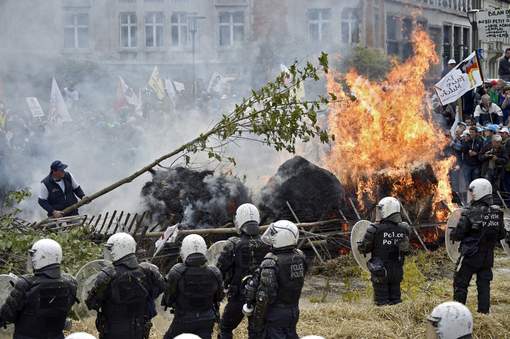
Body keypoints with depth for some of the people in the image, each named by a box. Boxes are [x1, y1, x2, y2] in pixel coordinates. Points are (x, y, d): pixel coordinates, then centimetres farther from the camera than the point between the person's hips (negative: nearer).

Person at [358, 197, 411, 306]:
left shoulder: (375, 230, -15)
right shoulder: (403, 229, -3)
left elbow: (363, 249, -5)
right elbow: (405, 250, 10)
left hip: (380, 273, -4)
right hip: (397, 272, 4)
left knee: (382, 304, 2)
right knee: (395, 302, 13)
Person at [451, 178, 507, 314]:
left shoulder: (470, 213, -17)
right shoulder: (497, 213, -1)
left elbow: (457, 235, -14)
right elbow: (502, 235, 7)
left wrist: (453, 233, 8)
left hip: (470, 256, -5)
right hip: (488, 256, 5)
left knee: (460, 284, 5)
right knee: (484, 285, 13)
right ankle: (484, 311, 15)